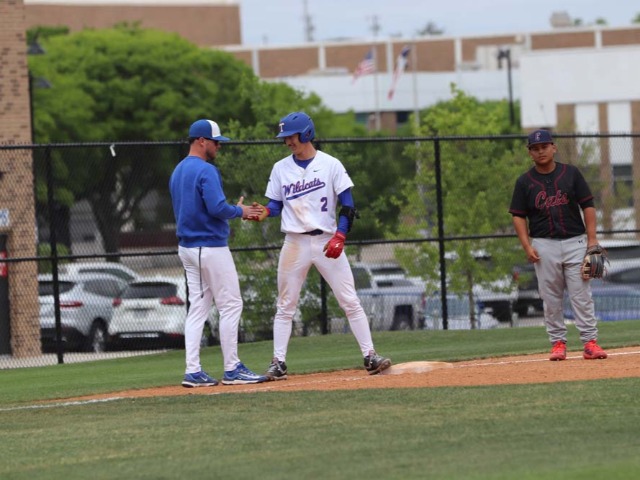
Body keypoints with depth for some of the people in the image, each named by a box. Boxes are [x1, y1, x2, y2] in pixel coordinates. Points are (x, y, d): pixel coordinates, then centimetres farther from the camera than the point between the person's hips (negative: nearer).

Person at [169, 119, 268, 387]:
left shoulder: (178, 172, 15)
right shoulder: (206, 171, -15)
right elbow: (217, 208, -24)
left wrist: (234, 212, 17)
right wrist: (239, 211, -5)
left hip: (187, 248, 9)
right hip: (211, 248, -9)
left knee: (198, 307, 8)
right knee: (230, 305, -3)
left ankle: (193, 371, 3)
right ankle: (231, 369, -3)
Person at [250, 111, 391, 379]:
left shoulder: (330, 165, 0)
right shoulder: (281, 168, 8)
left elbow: (347, 205, -2)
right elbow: (276, 204, 12)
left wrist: (339, 237, -15)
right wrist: (263, 213, -12)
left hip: (327, 243, -2)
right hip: (295, 244, 2)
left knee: (350, 302, -5)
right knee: (285, 306, 2)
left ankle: (370, 356, -2)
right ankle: (278, 363, 7)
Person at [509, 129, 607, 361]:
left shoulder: (571, 173, 4)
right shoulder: (525, 182, 4)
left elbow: (588, 205, 4)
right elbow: (518, 216, 5)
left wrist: (592, 239, -5)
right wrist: (527, 246, -7)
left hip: (575, 242, -1)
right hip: (544, 245, 1)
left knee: (582, 294, -4)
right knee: (551, 298, 2)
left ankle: (590, 342, -4)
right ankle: (558, 342, 10)